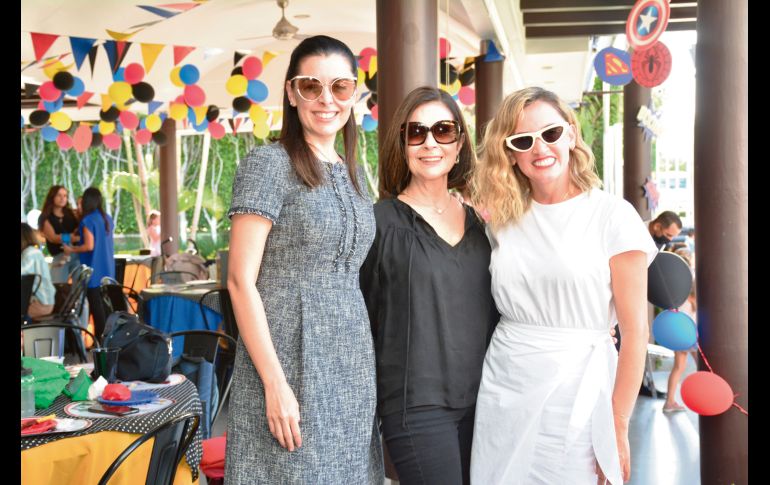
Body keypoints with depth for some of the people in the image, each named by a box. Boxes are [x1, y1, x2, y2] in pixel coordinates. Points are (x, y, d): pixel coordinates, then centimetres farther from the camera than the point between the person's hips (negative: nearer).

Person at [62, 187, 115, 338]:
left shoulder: (88, 220, -13)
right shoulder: (107, 218, 8)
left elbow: (89, 246, -18)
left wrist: (71, 249, -3)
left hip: (94, 270, -7)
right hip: (107, 269, 7)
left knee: (96, 305, -2)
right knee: (105, 304, 12)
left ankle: (100, 340, 0)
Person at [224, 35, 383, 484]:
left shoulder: (355, 174, 11)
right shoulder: (269, 164, -8)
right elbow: (240, 280, -13)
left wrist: (368, 365, 10)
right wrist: (275, 383, -18)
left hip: (353, 366, 7)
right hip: (290, 363, -6)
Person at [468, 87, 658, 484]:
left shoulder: (613, 215, -7)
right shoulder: (502, 220, 5)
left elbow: (634, 330, -8)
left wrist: (618, 427, -10)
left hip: (577, 400, -3)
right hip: (502, 398, 4)